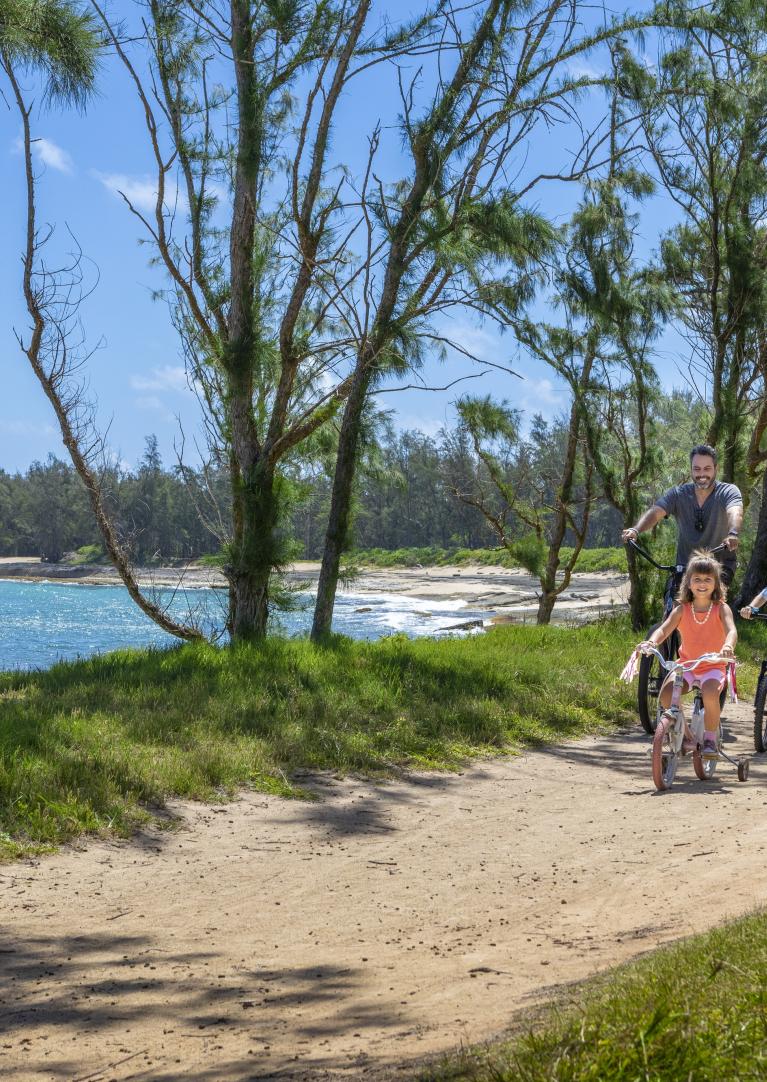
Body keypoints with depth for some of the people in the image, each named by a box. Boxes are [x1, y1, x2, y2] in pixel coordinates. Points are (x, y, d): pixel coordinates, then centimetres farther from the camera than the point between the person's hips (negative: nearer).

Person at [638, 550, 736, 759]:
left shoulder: (721, 608, -7)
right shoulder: (682, 609, -3)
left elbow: (731, 630, -24)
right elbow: (664, 629, -15)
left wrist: (728, 646, -48)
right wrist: (651, 642, -39)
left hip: (713, 666, -2)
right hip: (686, 664, 2)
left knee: (710, 694, -35)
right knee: (666, 694, -25)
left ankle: (710, 740, -11)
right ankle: (685, 737, 0)